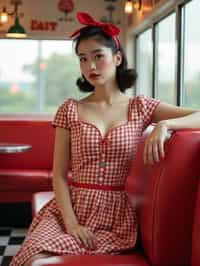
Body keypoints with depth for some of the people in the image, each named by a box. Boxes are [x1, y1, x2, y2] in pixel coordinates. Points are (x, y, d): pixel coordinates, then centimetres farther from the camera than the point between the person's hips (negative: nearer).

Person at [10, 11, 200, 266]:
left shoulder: (140, 107, 4)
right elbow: (59, 174, 0)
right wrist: (71, 222, -13)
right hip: (69, 207, 1)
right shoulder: (70, 109, 4)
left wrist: (164, 125, -20)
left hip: (115, 214, -1)